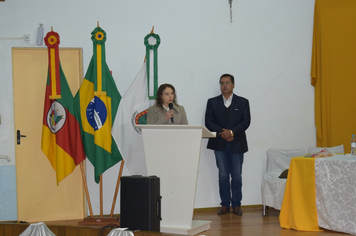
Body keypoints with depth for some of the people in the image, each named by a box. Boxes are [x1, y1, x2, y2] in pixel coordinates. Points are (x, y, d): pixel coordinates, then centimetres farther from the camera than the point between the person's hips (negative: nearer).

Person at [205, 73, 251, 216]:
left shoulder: (243, 102, 8)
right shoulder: (212, 102, 10)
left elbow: (246, 121, -1)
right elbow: (209, 122, 1)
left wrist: (232, 132, -14)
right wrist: (222, 132, -13)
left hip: (237, 143, 0)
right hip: (220, 144, 1)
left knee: (237, 176, 0)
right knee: (223, 175, 1)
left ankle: (236, 204, 7)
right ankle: (225, 205, 7)